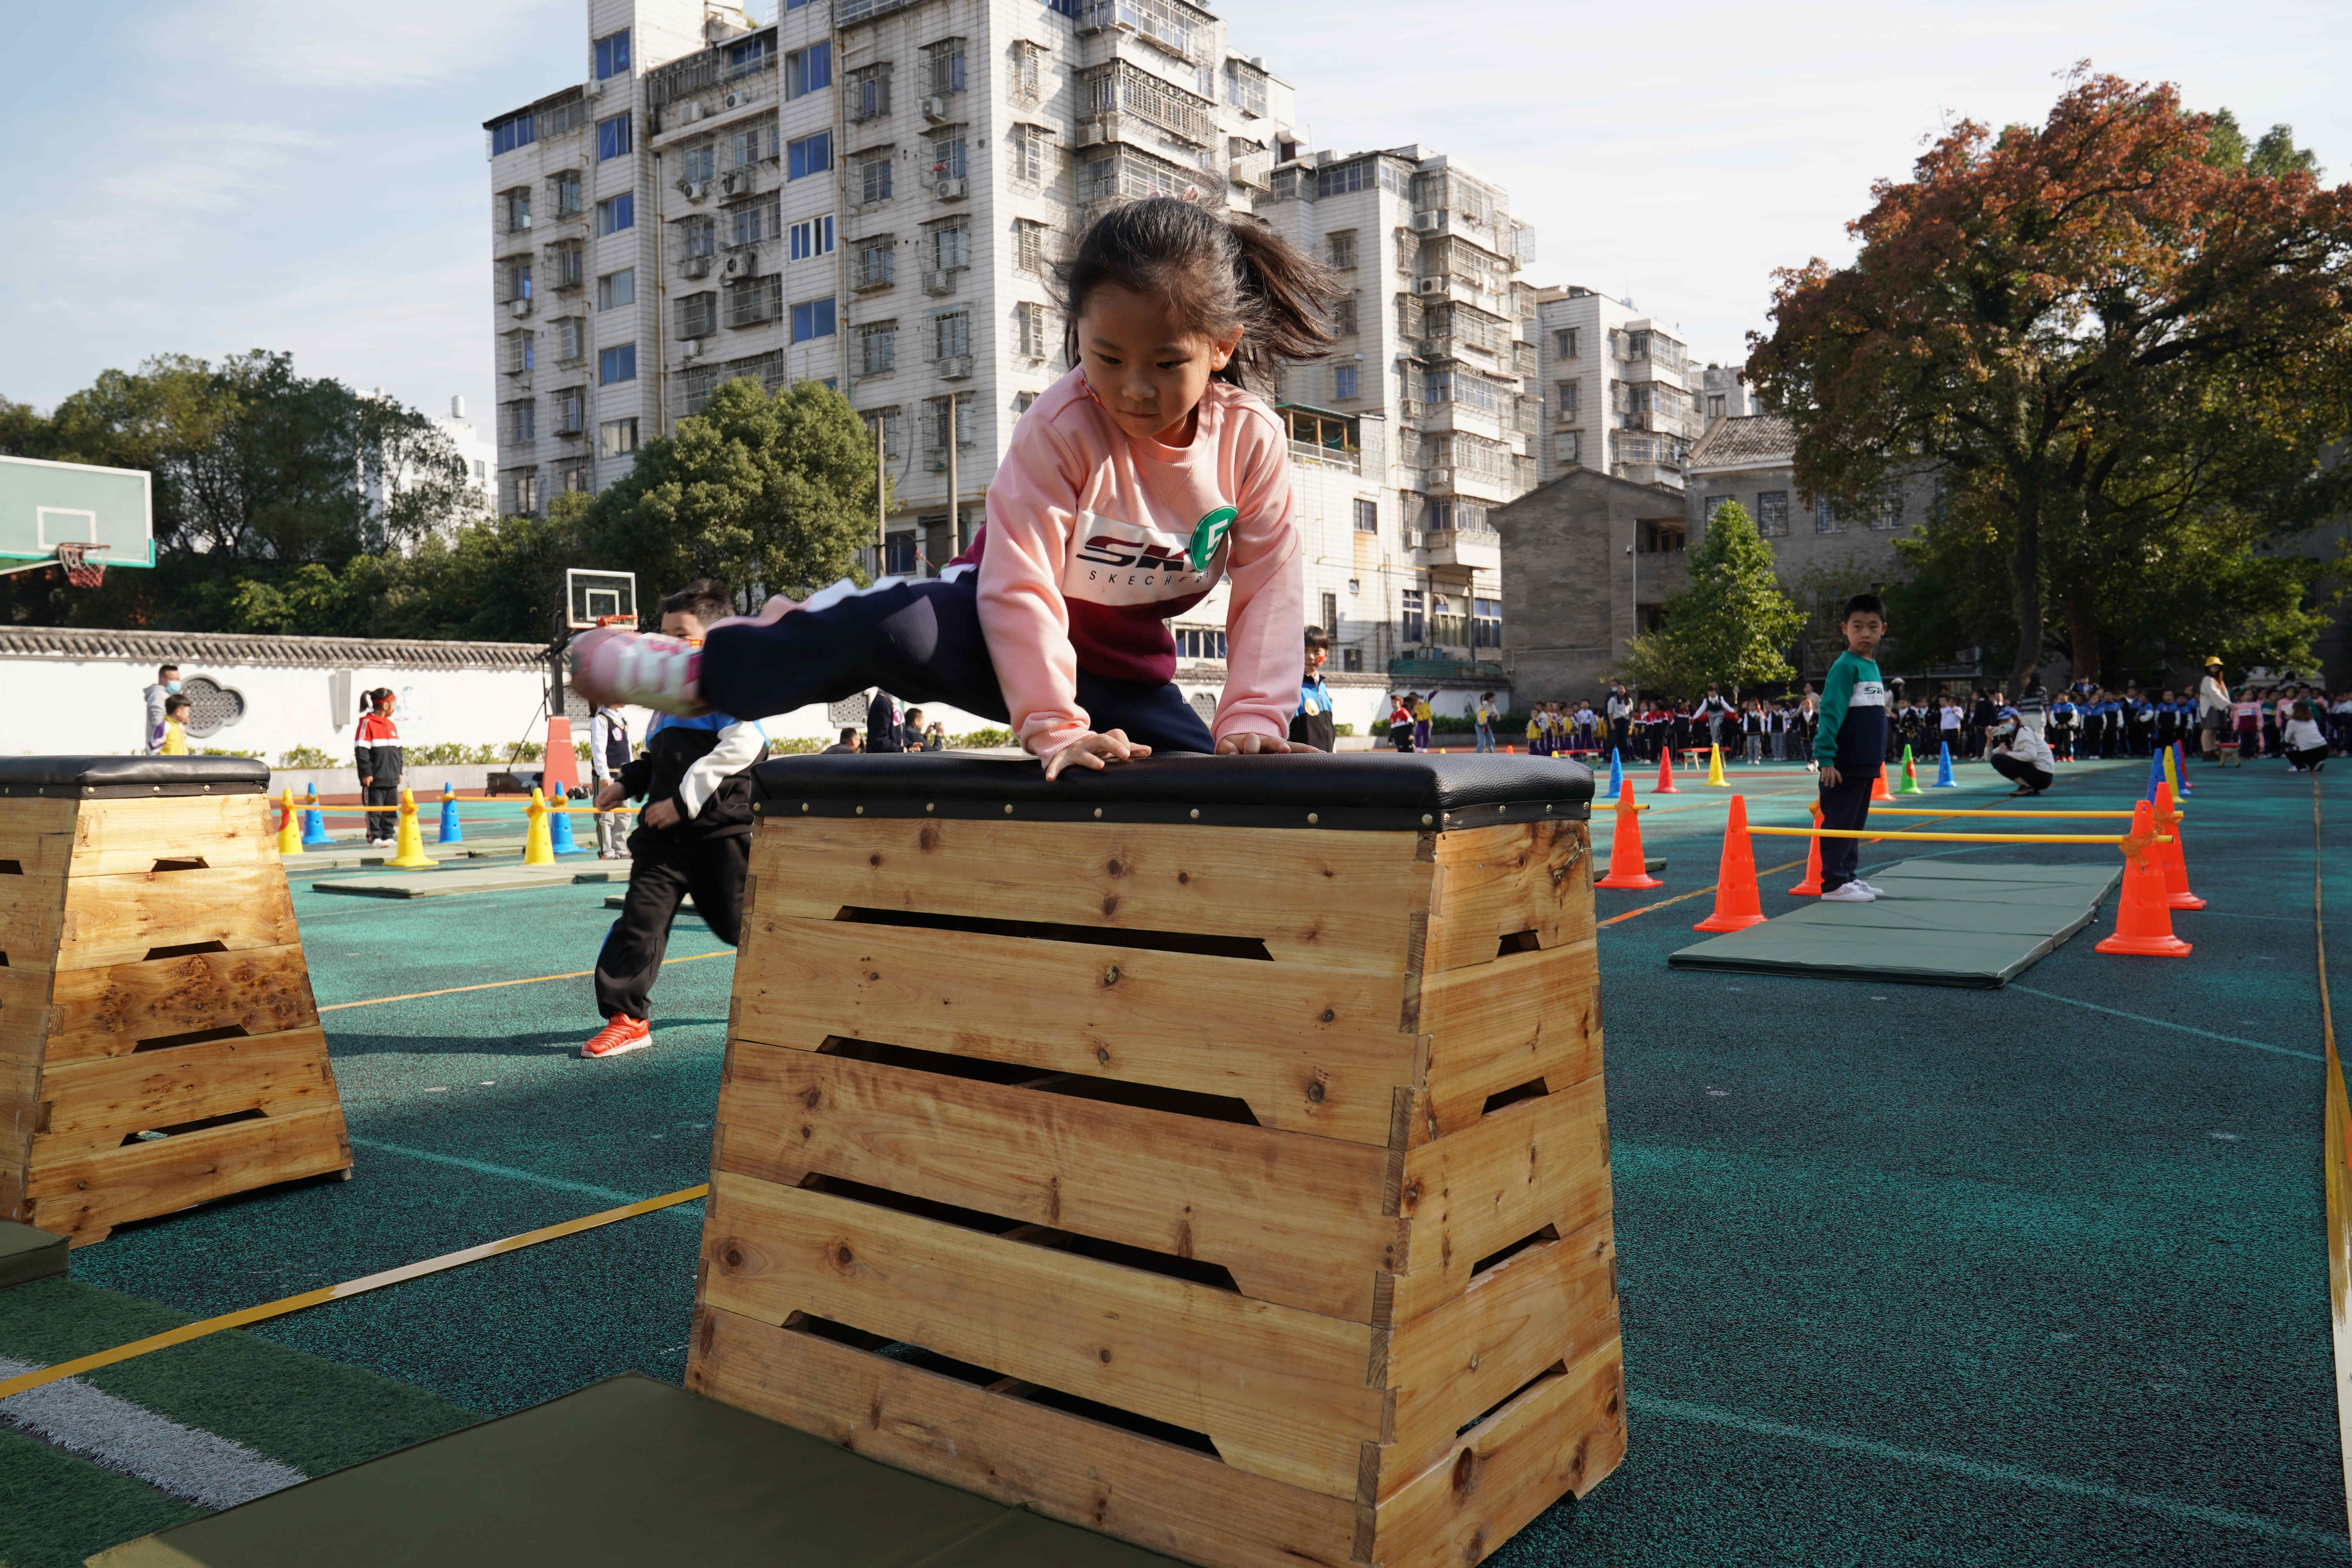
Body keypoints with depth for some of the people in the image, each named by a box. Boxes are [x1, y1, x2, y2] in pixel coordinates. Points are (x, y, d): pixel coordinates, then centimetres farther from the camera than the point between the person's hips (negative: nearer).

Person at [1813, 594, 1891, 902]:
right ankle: (1833, 884, 0)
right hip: (1844, 765, -9)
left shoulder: (1873, 667, 14)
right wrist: (1825, 757, -24)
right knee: (1839, 822, -4)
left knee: (1855, 822, 14)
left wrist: (1879, 756, 21)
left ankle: (1848, 876, 23)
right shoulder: (1845, 666, -12)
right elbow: (1830, 713, -18)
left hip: (1866, 764, 9)